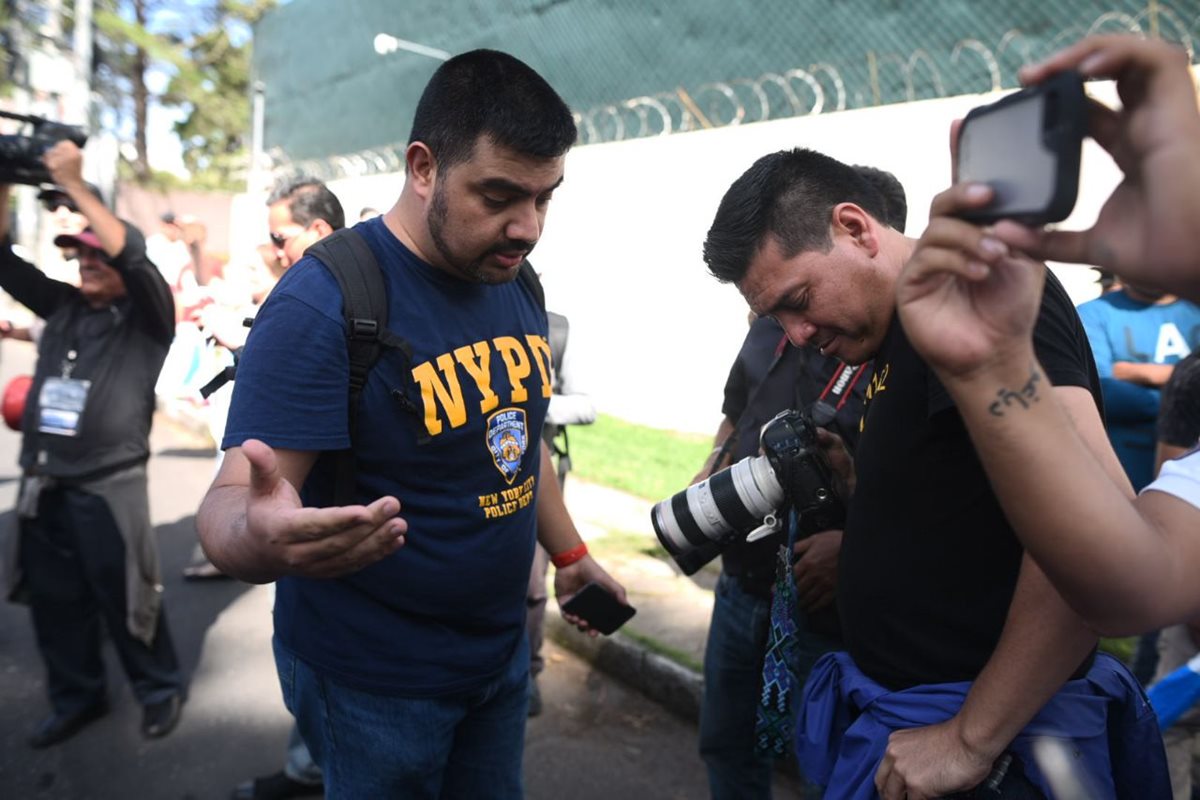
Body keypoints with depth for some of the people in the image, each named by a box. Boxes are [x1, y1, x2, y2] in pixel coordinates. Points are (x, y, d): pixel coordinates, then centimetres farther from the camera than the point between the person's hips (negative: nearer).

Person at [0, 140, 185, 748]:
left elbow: (133, 260, -21)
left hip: (107, 487, -6)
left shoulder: (146, 318, -4)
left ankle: (160, 690, 23)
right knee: (54, 600, 14)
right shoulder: (63, 307, 12)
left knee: (123, 598, 3)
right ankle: (76, 697, 31)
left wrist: (75, 187, -21)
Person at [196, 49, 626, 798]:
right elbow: (234, 499, -26)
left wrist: (571, 554, 13)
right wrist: (262, 538, -48)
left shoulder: (519, 287, 0)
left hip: (503, 651, 7)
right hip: (375, 680, -6)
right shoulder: (323, 301, -23)